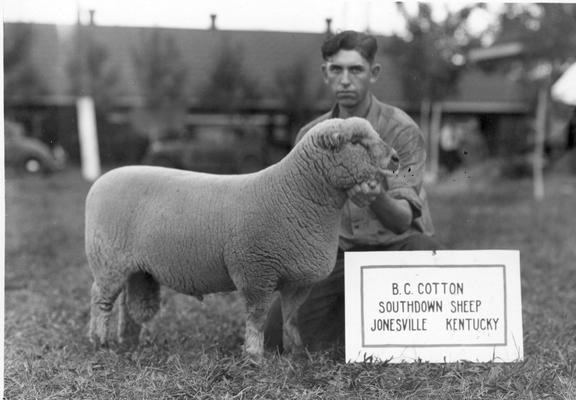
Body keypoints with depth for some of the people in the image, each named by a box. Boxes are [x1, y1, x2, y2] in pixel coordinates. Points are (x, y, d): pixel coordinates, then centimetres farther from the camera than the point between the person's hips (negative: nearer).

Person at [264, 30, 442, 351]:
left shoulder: (401, 130, -12)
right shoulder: (310, 136, 3)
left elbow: (403, 219, -23)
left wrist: (377, 200, -45)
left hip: (394, 246, -3)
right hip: (340, 252, 4)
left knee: (423, 251, -39)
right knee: (278, 337, -15)